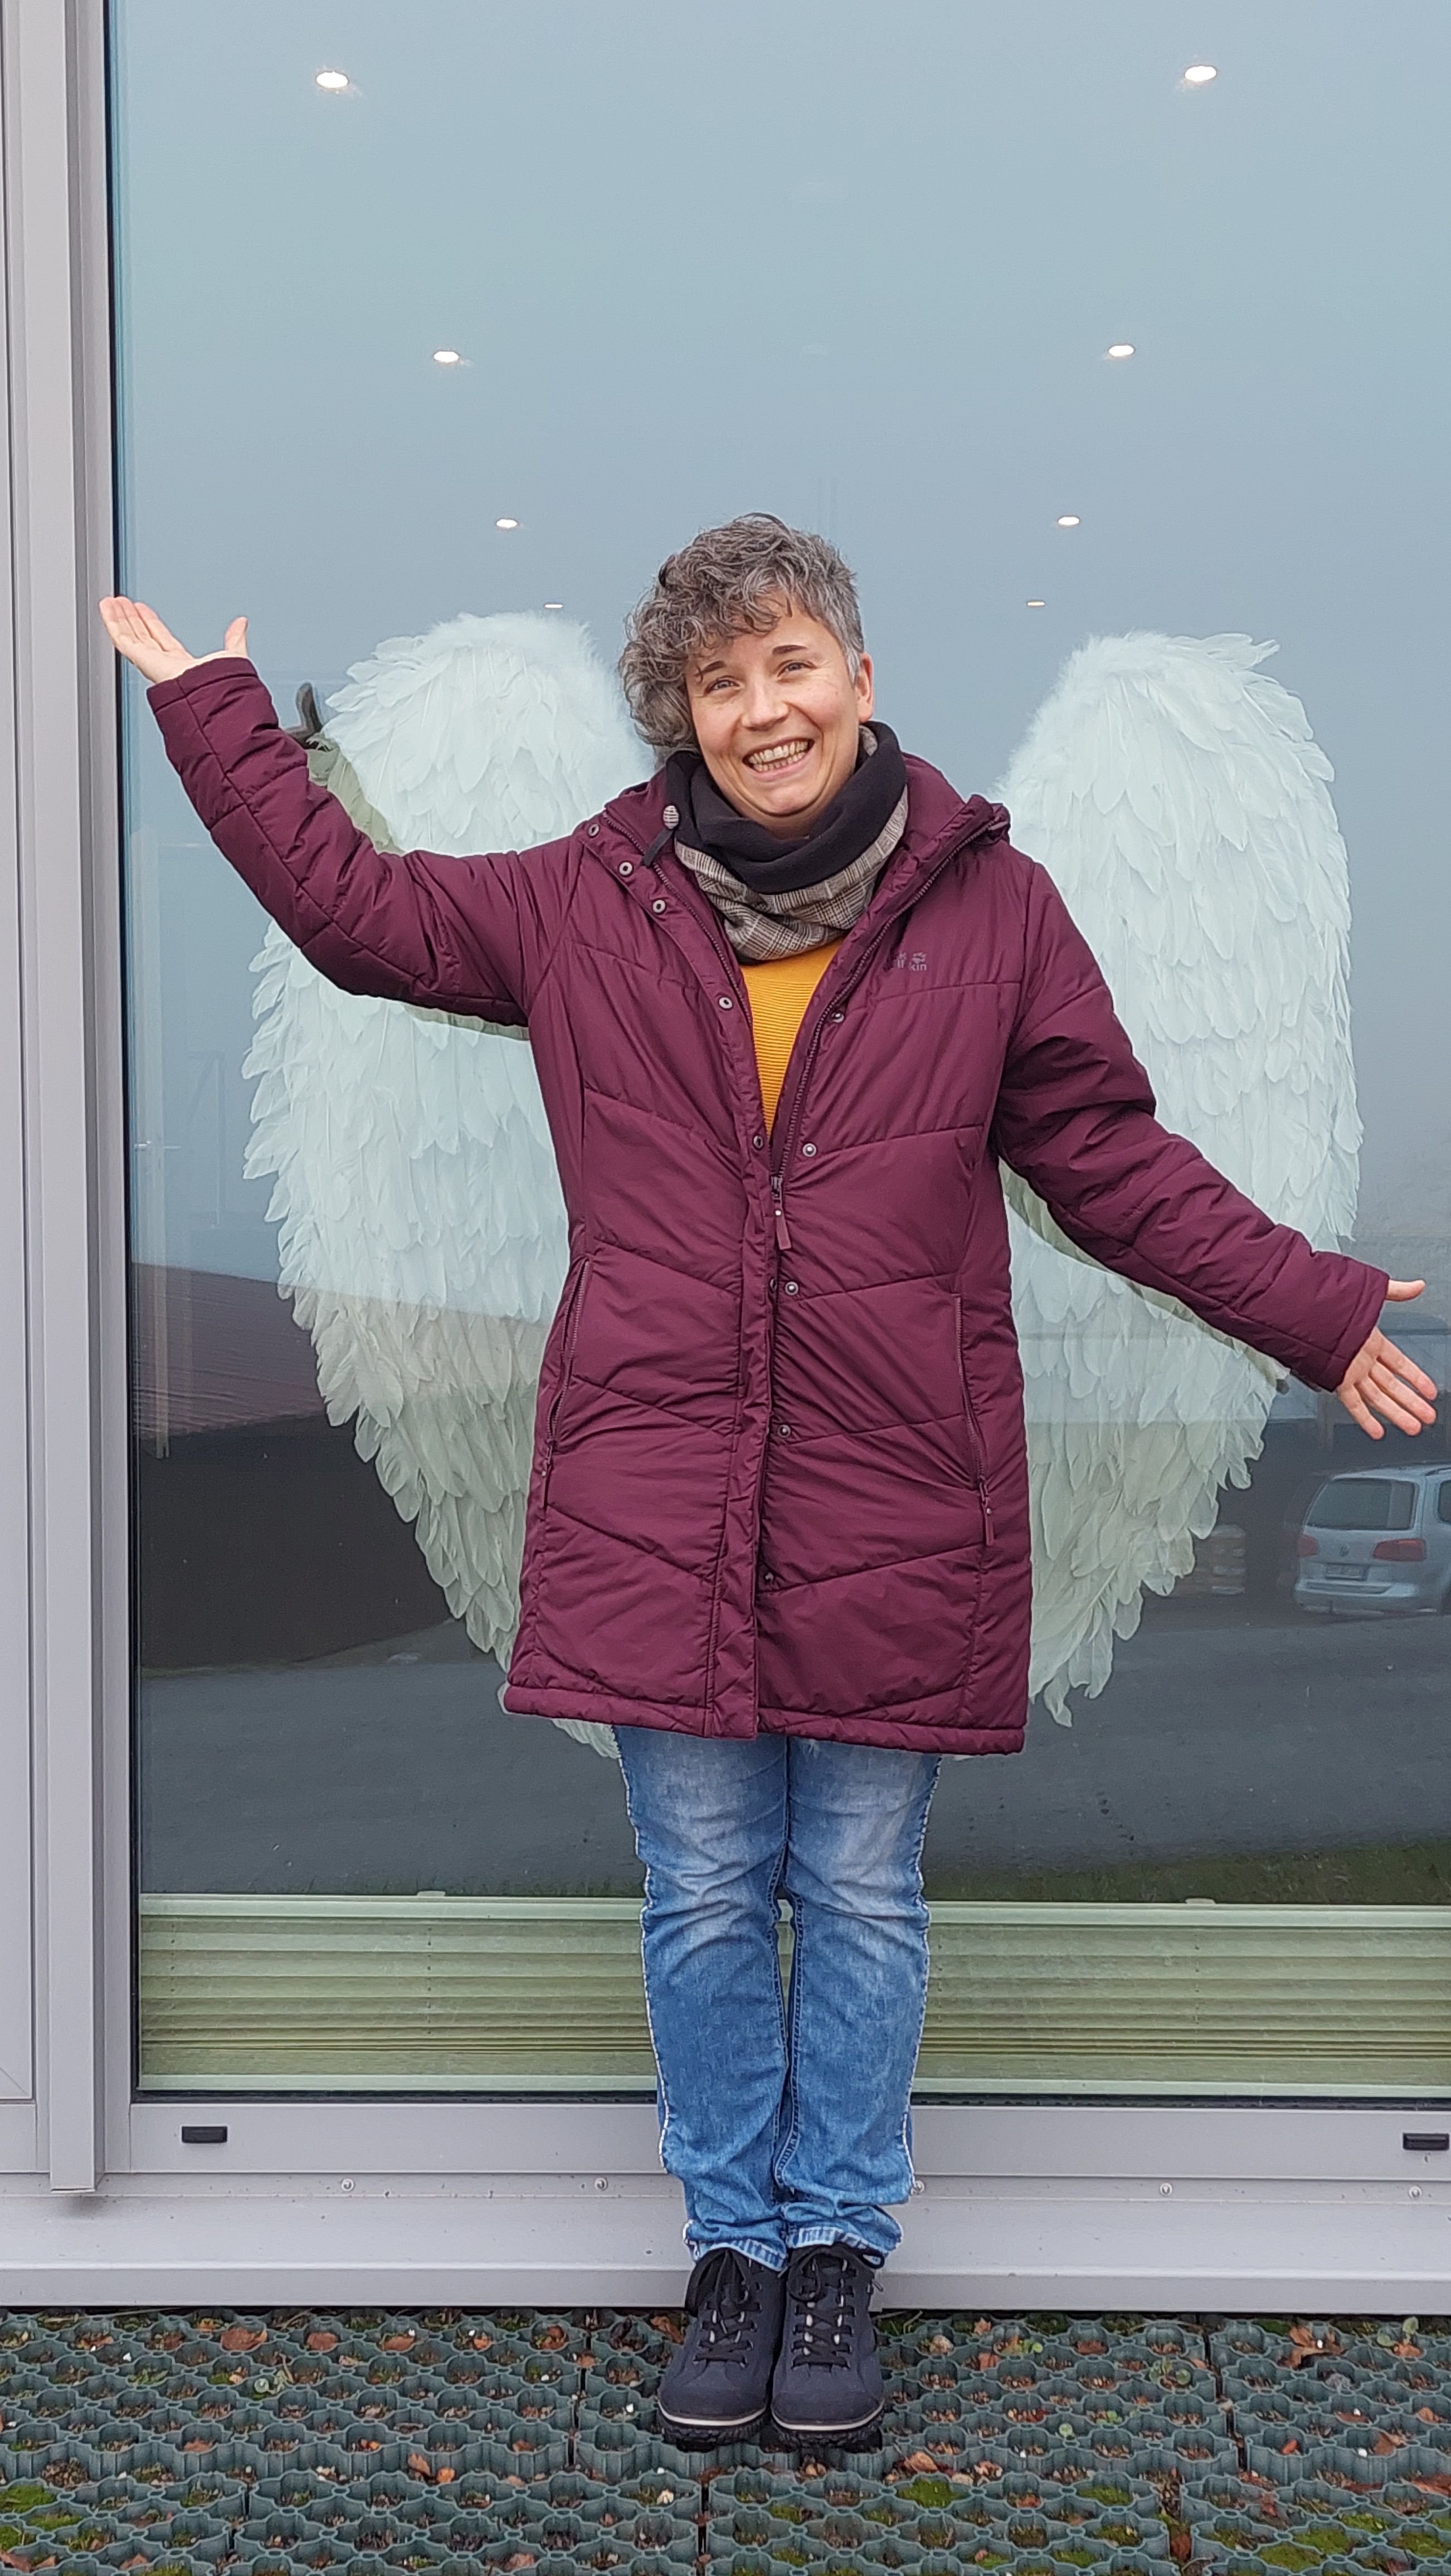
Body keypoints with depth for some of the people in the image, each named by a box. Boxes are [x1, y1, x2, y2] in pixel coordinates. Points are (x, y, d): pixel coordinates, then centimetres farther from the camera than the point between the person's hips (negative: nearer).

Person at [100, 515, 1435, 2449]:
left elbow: (1114, 1161, 8)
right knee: (705, 1898, 9)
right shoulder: (590, 904, 5)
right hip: (656, 1502, 1)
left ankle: (838, 2251, 27)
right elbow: (353, 905, 17)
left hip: (890, 1507, -1)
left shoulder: (989, 905, 2)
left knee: (862, 1900, 9)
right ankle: (735, 2251, 27)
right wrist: (213, 709, 18)